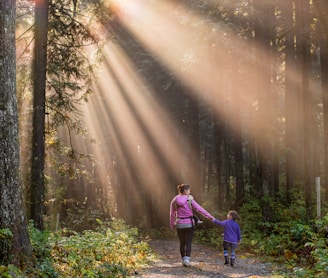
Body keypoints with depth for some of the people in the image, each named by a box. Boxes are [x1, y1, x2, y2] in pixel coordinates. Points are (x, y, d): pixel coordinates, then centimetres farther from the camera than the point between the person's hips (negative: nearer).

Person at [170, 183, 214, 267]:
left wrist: (172, 225, 17)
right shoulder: (189, 199, -8)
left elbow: (172, 214, 5)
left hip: (179, 224, 3)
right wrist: (209, 216, -10)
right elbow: (199, 209, -12)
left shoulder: (174, 200, 1)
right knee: (188, 243, 1)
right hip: (189, 224, -3)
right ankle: (187, 260, -14)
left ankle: (183, 260, 19)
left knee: (182, 243, 15)